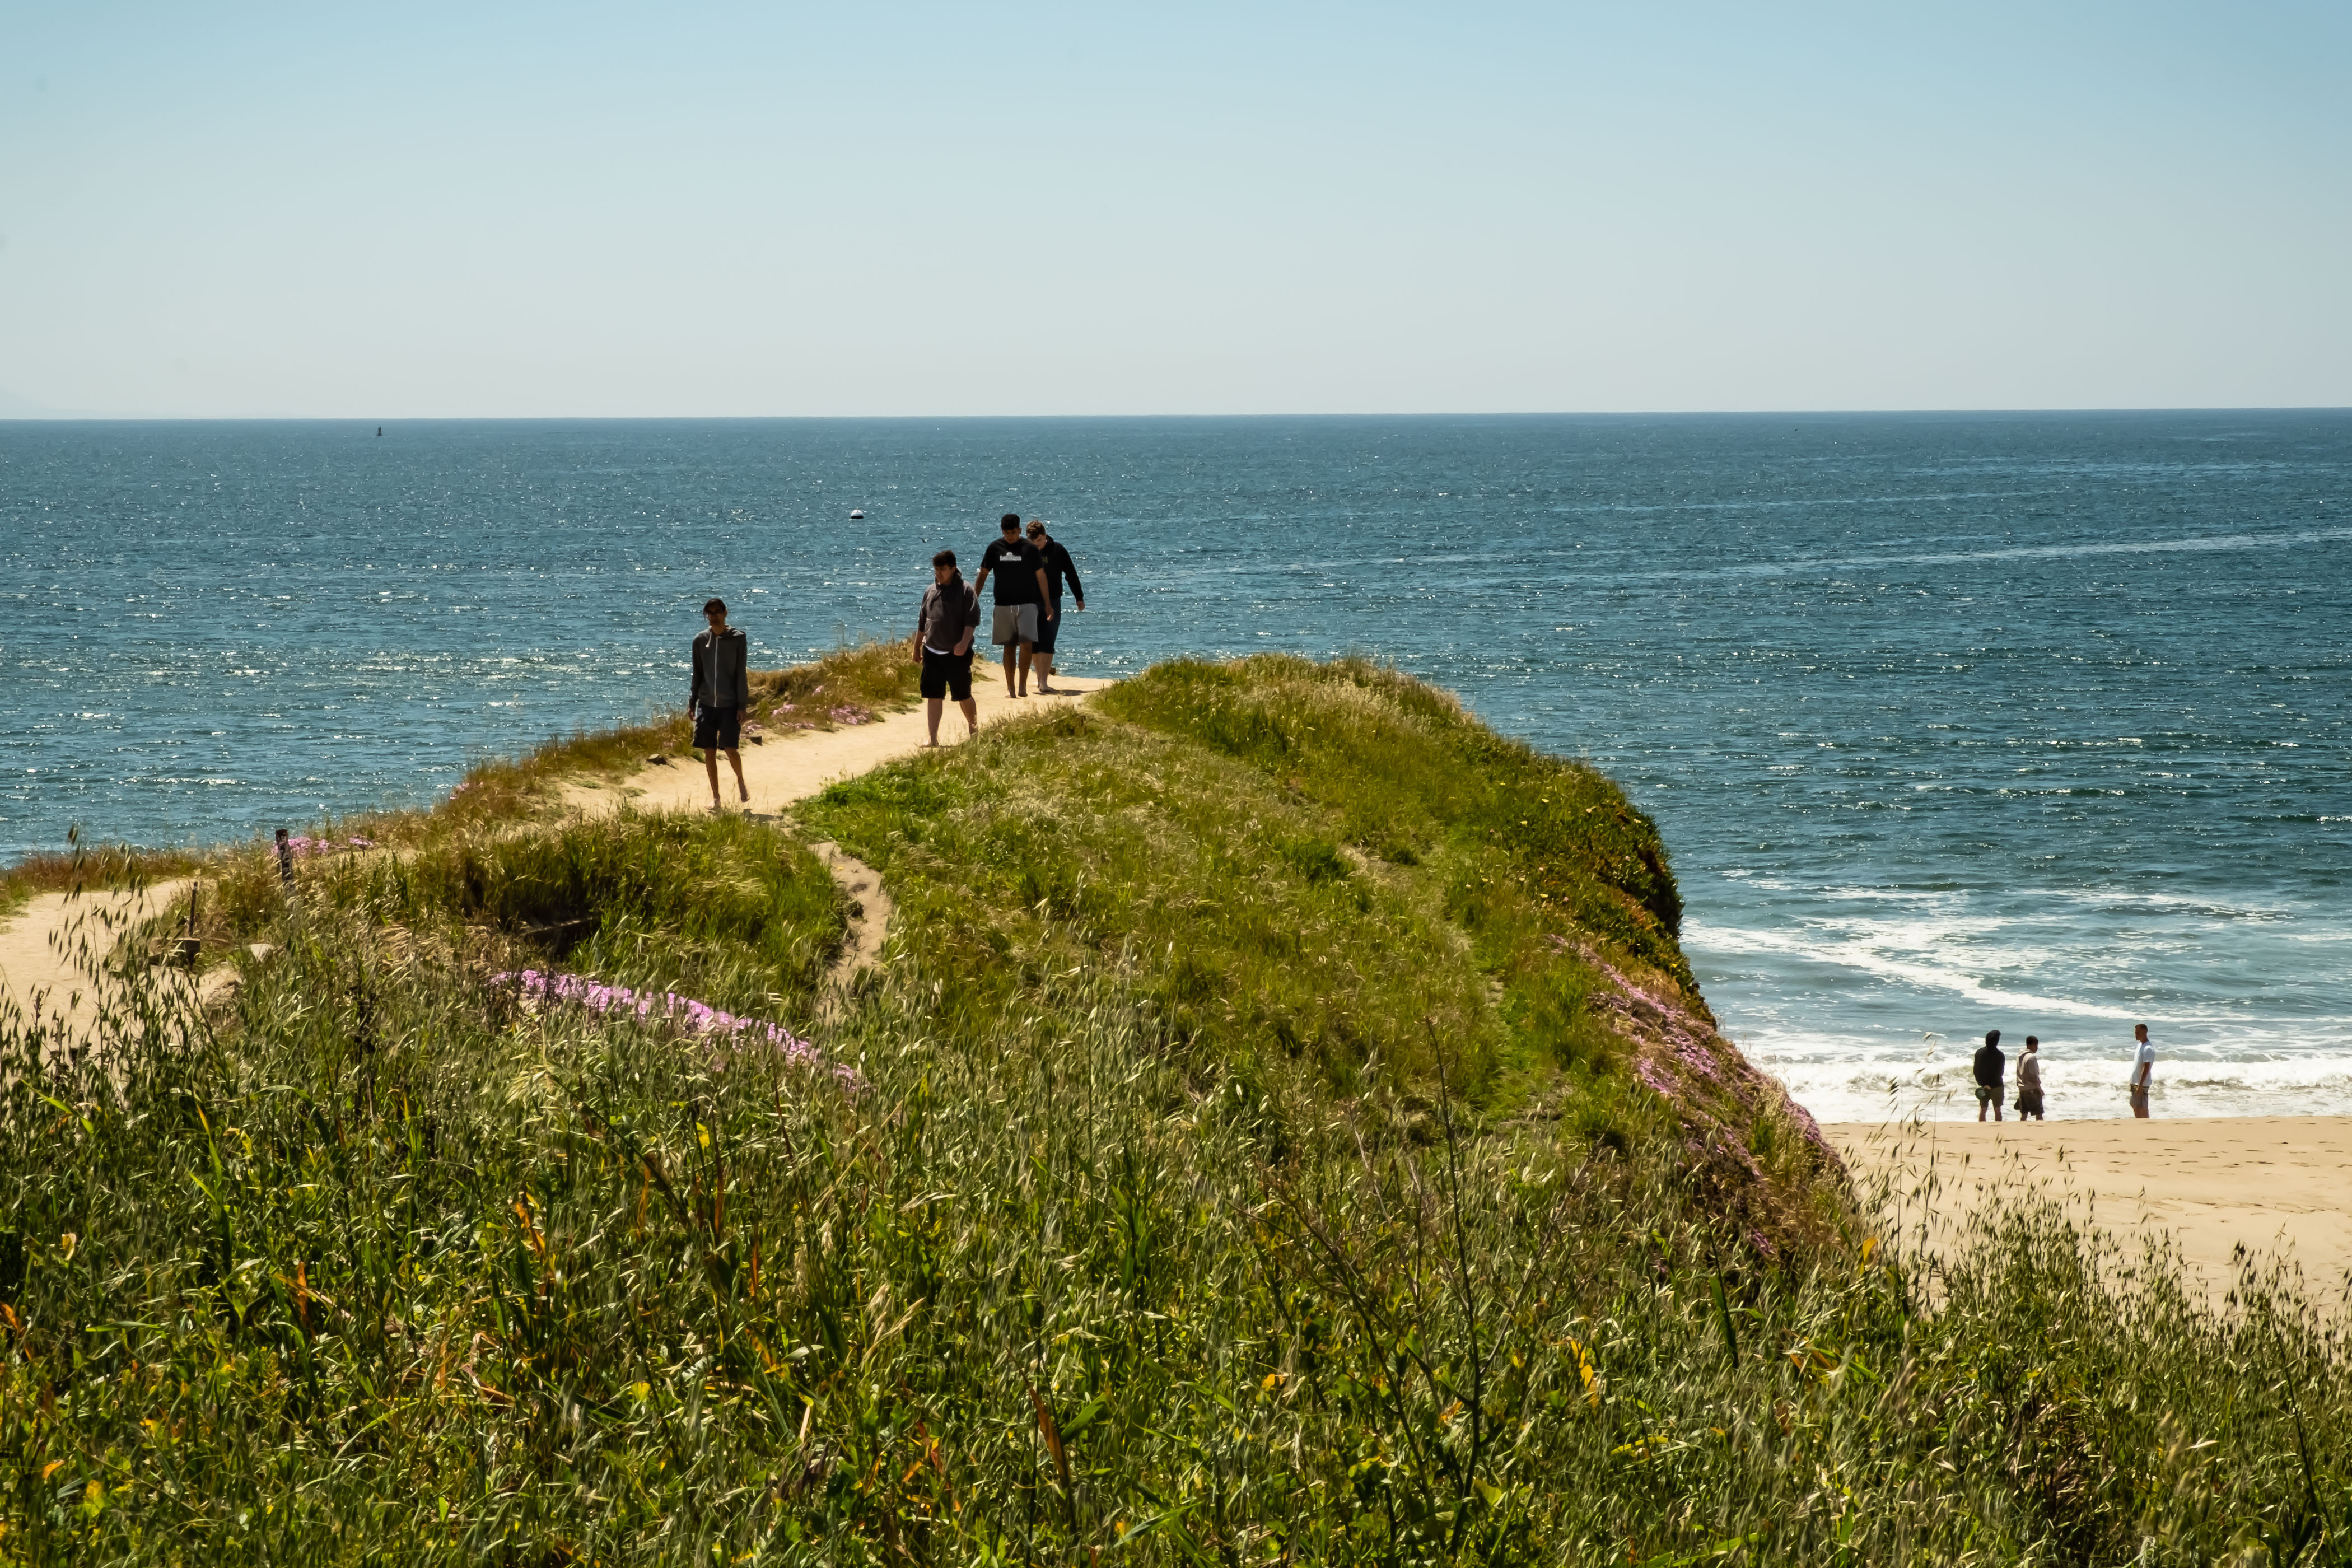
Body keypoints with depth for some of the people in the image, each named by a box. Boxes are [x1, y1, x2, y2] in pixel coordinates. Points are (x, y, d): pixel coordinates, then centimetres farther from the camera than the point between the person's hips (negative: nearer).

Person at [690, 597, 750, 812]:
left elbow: (741, 674, -4)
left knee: (730, 749, -9)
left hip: (730, 704, -3)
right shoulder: (700, 640, 5)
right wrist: (692, 703, 9)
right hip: (707, 703, 3)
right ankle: (715, 797, 13)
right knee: (709, 752, 2)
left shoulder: (738, 639, -4)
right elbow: (698, 674, 12)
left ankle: (740, 781, 21)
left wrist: (742, 705, -8)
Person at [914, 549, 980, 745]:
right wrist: (917, 648, 21)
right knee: (934, 696, 1)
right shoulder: (931, 591, 12)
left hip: (957, 654, -4)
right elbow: (923, 622, 20)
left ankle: (974, 728, 28)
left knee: (963, 695, 5)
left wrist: (964, 642, -26)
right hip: (932, 653, 4)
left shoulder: (965, 590, -5)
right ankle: (933, 738, 2)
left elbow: (972, 620, -13)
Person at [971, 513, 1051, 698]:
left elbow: (1041, 576, 5)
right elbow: (983, 575, 7)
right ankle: (1010, 688, 12)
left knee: (1026, 644, -14)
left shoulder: (1030, 549, -1)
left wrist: (1047, 604, 6)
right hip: (1003, 605, 2)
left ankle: (1023, 685, -6)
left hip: (1026, 604, -2)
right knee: (1009, 647, 6)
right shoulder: (995, 549, 2)